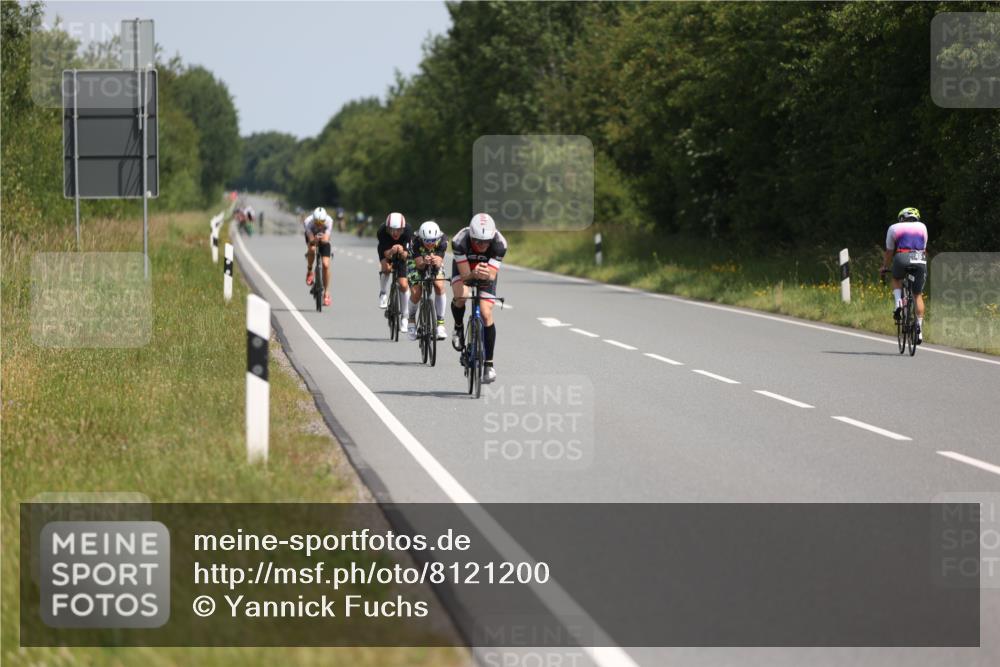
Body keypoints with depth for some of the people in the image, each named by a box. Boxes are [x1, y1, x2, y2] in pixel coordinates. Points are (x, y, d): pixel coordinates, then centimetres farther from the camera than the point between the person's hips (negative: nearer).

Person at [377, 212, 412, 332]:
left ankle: (405, 316, 6)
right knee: (386, 267, -34)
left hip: (402, 255, 0)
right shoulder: (382, 232, -34)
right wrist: (391, 252, -58)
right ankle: (383, 294, -8)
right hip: (387, 251, 0)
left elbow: (406, 256, -35)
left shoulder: (407, 232, -33)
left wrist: (402, 252, -57)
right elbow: (386, 254, -36)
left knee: (404, 284, -10)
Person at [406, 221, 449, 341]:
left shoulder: (442, 240, -34)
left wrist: (437, 262, -58)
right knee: (416, 293, -17)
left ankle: (440, 323, -12)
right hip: (416, 261, -1)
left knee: (439, 286, -23)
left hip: (435, 263, 1)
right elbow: (418, 264, -35)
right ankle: (411, 321, 13)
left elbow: (440, 262, -34)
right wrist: (424, 262, -59)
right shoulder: (415, 241, -37)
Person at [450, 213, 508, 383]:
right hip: (464, 268, -1)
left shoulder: (499, 244, -35)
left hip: (486, 271, 1)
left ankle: (489, 364, -3)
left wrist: (487, 275, -59)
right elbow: (465, 275, -36)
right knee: (461, 296, -32)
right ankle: (458, 328, 0)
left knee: (486, 314, -12)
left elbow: (492, 275, -36)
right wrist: (474, 275, -58)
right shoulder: (460, 242, -37)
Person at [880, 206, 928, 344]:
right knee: (918, 295, 13)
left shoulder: (894, 228, 22)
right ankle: (919, 329, 6)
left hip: (902, 259, -1)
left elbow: (889, 252, 26)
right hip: (920, 260, 2)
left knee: (896, 280, 30)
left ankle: (898, 303, 4)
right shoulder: (922, 227, 28)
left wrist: (884, 267, 40)